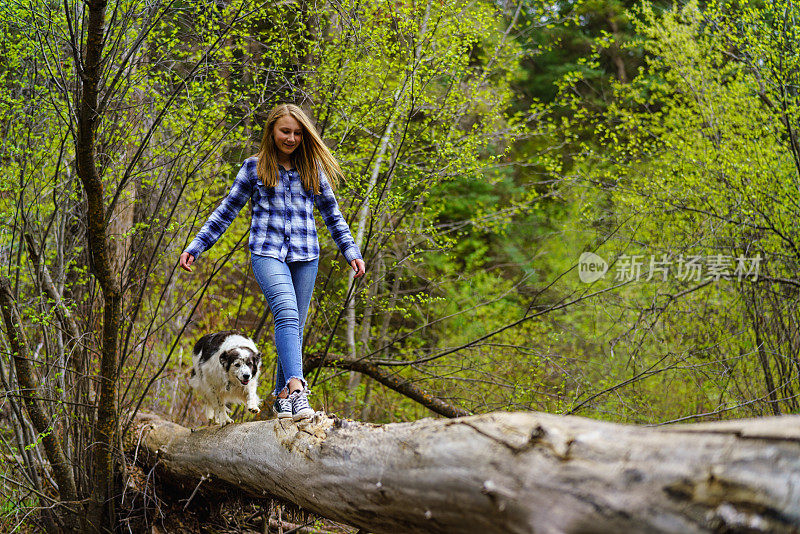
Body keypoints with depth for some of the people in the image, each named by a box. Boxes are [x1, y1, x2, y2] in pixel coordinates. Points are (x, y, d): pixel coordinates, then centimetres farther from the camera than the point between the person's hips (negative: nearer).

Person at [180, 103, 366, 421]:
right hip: (267, 252, -3)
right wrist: (195, 247, 8)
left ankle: (283, 396, 10)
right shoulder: (254, 167, 8)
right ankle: (296, 386, -38)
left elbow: (331, 213, 22)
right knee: (287, 314, -25)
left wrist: (351, 252, 16)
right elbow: (227, 210, 11)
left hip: (305, 255, 3)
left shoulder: (313, 169, 14)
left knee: (295, 325, 1)